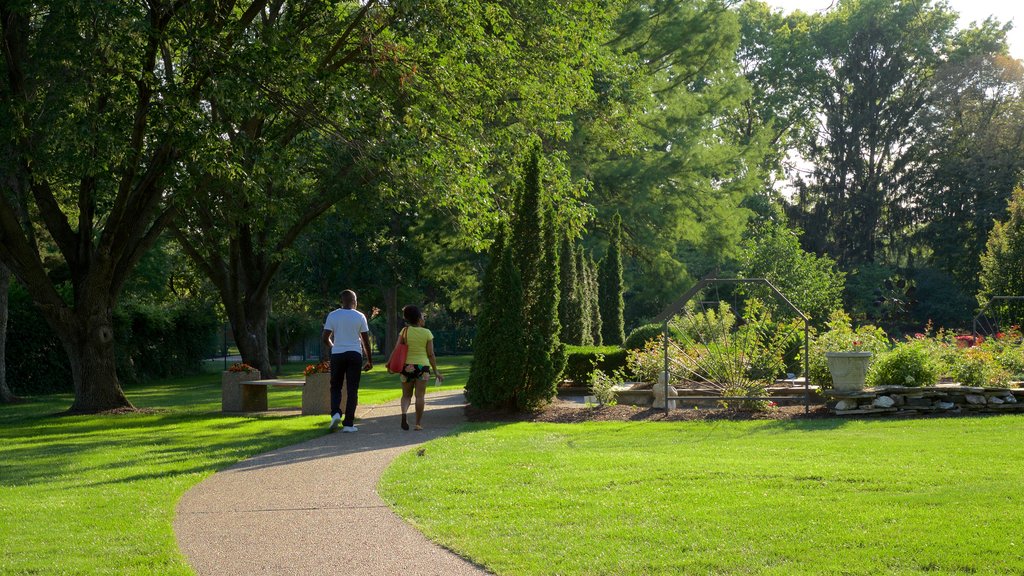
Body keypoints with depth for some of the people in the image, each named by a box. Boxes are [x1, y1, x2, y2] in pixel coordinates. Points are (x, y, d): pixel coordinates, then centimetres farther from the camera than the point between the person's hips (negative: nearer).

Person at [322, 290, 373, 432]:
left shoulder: (332, 316, 0)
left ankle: (335, 413, -10)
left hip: (337, 355, 1)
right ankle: (349, 423, 1)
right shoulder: (360, 317, 0)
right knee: (352, 390, 3)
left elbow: (325, 338, -1)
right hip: (355, 355, 0)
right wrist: (369, 360, 11)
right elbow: (366, 340, 2)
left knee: (335, 387, 14)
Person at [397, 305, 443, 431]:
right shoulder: (426, 333, -3)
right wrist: (435, 371, 4)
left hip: (407, 366, 1)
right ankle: (418, 423, 3)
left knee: (406, 395, 12)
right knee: (420, 395, 3)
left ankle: (404, 412, -16)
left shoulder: (405, 331, -1)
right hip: (422, 365, -1)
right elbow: (431, 354, -2)